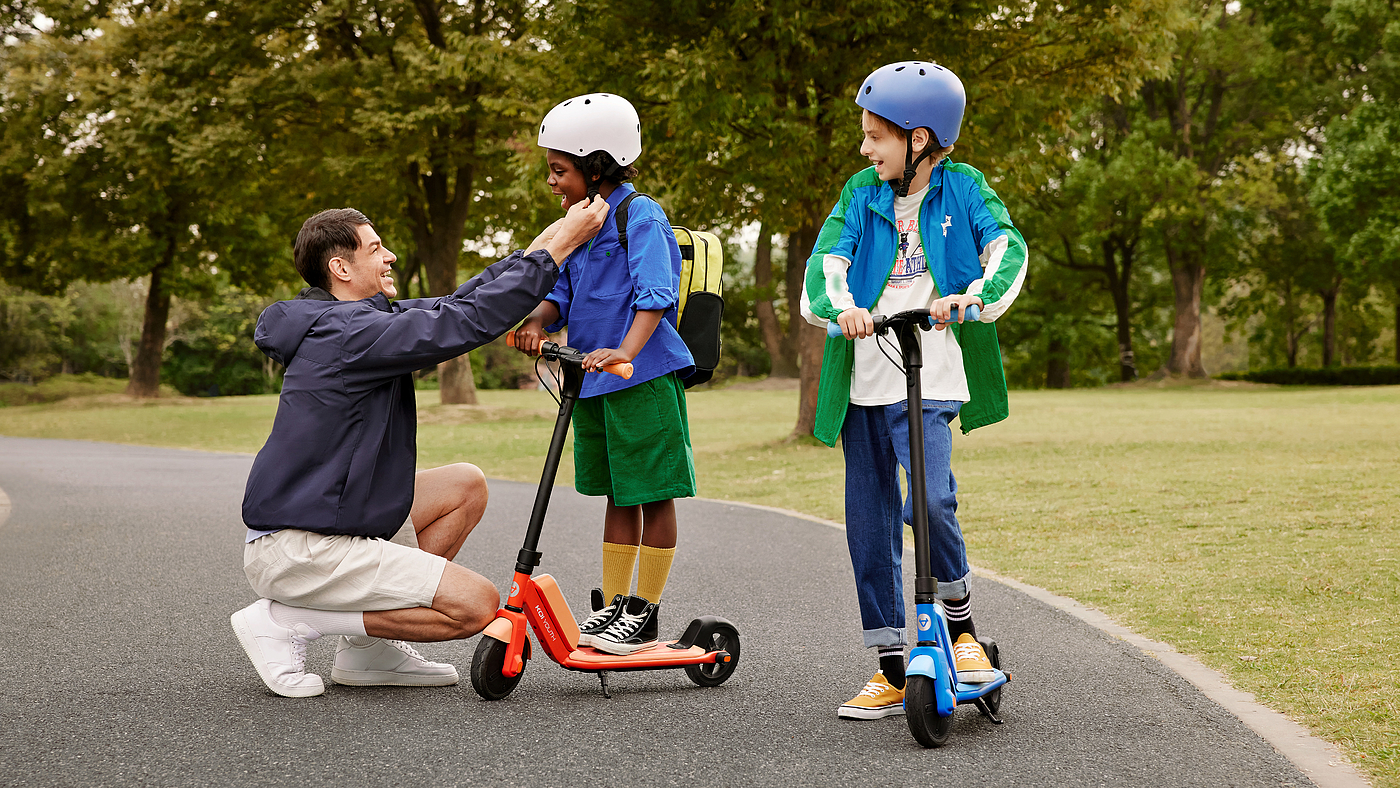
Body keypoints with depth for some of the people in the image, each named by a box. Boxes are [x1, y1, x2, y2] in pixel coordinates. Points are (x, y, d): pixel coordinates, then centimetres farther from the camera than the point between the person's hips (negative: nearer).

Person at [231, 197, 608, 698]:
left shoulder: (344, 320, 12)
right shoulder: (348, 333, -19)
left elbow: (454, 305, 15)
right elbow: (468, 322, -21)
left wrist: (540, 243, 12)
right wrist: (556, 248, -16)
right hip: (296, 551, -10)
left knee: (466, 486, 16)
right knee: (477, 605, -13)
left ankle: (371, 650, 13)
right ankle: (286, 623, -6)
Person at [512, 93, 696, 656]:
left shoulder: (640, 217, -11)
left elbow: (656, 294, -21)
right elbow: (562, 293, 17)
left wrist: (625, 351, -33)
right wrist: (537, 320, -5)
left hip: (645, 377, -8)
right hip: (594, 381, 8)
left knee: (651, 493, 0)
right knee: (616, 494, 14)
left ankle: (644, 614, 6)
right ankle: (611, 605, 20)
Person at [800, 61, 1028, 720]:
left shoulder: (962, 189, 4)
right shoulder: (861, 194, 10)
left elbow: (1007, 246, -10)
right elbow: (827, 258, -4)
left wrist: (975, 295, -30)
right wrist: (839, 304, -26)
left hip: (932, 375, -4)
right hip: (864, 378, 4)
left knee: (930, 499, -23)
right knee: (869, 522, 5)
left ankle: (960, 621, 5)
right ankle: (892, 668, 17)